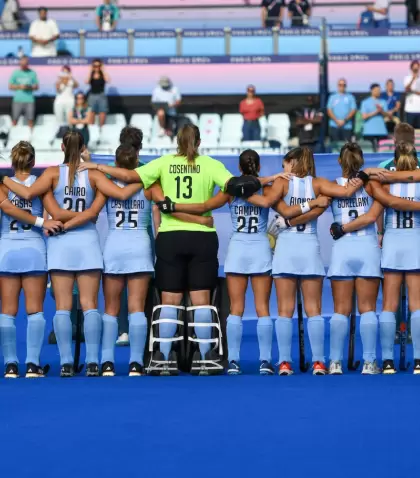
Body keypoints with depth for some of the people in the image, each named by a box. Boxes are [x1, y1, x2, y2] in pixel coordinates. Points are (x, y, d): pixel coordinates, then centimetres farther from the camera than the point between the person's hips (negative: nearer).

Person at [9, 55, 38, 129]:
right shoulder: (15, 73, 6)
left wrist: (30, 87, -12)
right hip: (18, 100, 0)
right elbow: (10, 86, 6)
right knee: (15, 120, -1)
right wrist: (19, 87, -11)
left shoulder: (32, 73, 6)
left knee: (30, 120, -3)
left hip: (29, 100, 0)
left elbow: (37, 86, 9)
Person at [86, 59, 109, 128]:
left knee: (102, 114, -6)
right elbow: (87, 82, -11)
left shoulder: (103, 75, 5)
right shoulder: (91, 75, 7)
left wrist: (103, 70, -8)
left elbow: (108, 80, -15)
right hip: (92, 96, 1)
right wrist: (91, 71, -7)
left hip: (101, 96, -1)